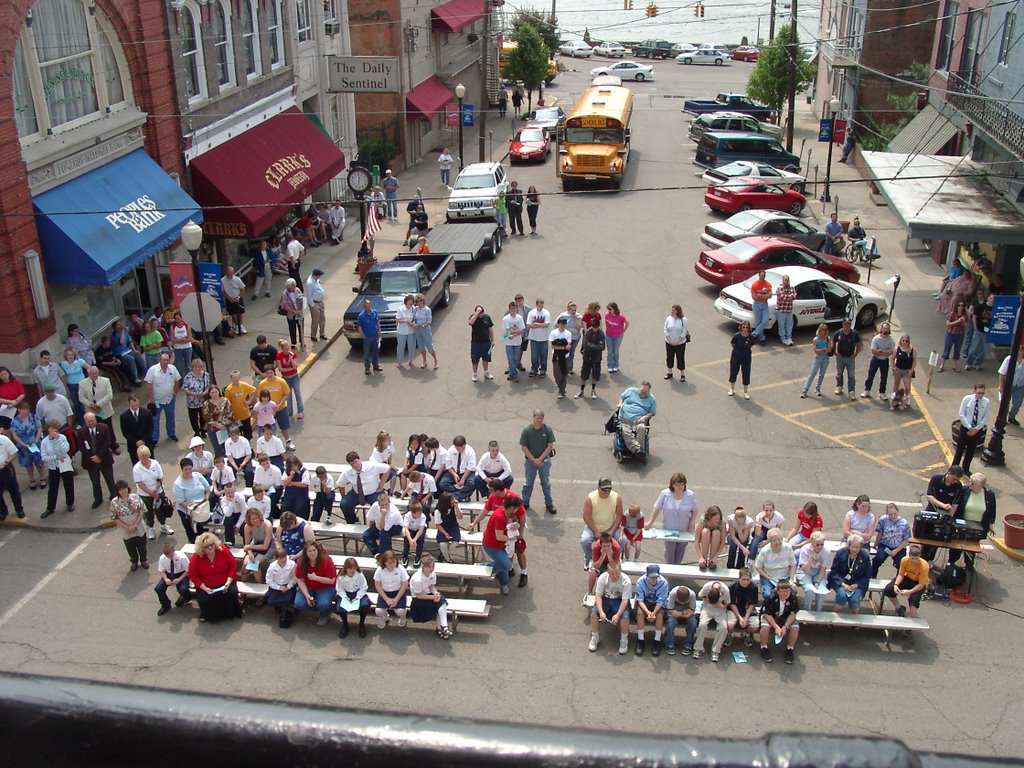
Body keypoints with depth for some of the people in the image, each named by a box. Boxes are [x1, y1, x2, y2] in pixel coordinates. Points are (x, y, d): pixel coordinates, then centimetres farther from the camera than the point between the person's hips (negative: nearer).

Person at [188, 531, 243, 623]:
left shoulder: (223, 550, -13)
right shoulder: (196, 558, -14)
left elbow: (232, 567, -4)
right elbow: (193, 576, -7)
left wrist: (228, 582, -15)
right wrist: (205, 588, -17)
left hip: (224, 584, 0)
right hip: (206, 587, 0)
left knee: (232, 593, -24)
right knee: (203, 600, -24)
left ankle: (231, 613, 8)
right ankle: (208, 615, 12)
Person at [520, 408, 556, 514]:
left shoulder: (548, 430, -11)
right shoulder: (526, 430, -13)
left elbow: (550, 446, -8)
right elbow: (524, 447, -10)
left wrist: (540, 459, -13)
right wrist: (534, 460, -12)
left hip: (544, 460, 1)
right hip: (530, 461, -1)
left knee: (546, 483, 13)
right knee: (528, 483, 13)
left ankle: (549, 504, 24)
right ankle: (525, 503, 26)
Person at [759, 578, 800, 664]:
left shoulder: (793, 597, -22)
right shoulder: (771, 597, -29)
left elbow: (792, 614, -16)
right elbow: (767, 614, -23)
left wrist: (785, 627, -30)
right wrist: (776, 627, -34)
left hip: (785, 617, 2)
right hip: (770, 617, -2)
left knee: (795, 627, -25)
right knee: (765, 626, -34)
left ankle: (790, 649, 1)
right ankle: (764, 648, -6)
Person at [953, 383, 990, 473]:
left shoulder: (986, 402, -10)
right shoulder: (967, 399, -14)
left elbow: (985, 418, -5)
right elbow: (961, 415, -12)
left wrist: (976, 429, -12)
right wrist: (969, 427, -16)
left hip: (978, 430, 2)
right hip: (965, 428, -2)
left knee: (971, 450, 16)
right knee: (960, 448, 4)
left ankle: (966, 468, 33)